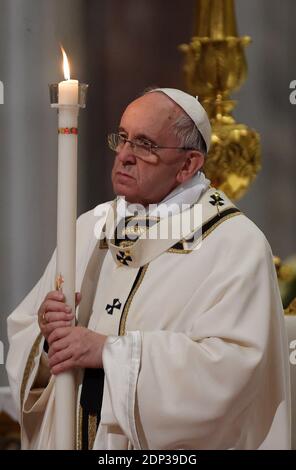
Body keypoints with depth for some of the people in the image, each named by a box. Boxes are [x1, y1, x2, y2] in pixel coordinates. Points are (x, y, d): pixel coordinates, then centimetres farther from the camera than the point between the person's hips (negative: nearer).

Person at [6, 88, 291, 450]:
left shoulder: (238, 246, -12)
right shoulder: (90, 227, 5)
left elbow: (231, 364, -24)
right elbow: (21, 332, 5)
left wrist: (109, 350, -24)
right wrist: (46, 333, -17)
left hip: (171, 445, -5)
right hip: (70, 436, 5)